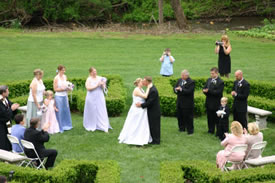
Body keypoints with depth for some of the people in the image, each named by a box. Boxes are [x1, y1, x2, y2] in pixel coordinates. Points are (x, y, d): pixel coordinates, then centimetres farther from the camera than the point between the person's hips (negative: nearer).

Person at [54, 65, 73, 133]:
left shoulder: (65, 77, 6)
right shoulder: (56, 78, -12)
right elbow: (55, 89, -12)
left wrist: (68, 88, -3)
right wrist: (63, 89, -21)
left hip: (65, 96, 6)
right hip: (59, 96, -6)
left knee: (66, 111, 12)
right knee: (59, 112, 1)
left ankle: (66, 125, 26)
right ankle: (60, 127, 11)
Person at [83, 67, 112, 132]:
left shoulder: (99, 78, 5)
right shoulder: (89, 79, -5)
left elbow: (103, 88, 8)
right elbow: (88, 88, -17)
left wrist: (103, 84, -13)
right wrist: (96, 85, -18)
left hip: (99, 97, 3)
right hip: (92, 98, -3)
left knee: (101, 112, -1)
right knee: (92, 112, 4)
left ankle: (104, 127, -2)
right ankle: (92, 126, 18)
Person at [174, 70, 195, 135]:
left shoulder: (191, 82, -14)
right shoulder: (179, 80, 9)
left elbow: (189, 91, -23)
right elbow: (175, 88, 10)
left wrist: (181, 89, -24)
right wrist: (176, 89, -13)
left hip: (187, 103, -7)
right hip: (179, 102, 7)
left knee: (188, 116, 0)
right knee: (180, 115, 14)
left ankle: (190, 130, 10)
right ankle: (182, 128, 29)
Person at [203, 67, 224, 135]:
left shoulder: (220, 82, -13)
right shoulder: (209, 80, 10)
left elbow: (218, 92, -20)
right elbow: (204, 88, 11)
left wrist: (209, 91, -24)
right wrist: (205, 91, -13)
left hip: (216, 104, -7)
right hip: (209, 102, 7)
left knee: (217, 119, 1)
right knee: (210, 117, 16)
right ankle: (211, 130, 29)